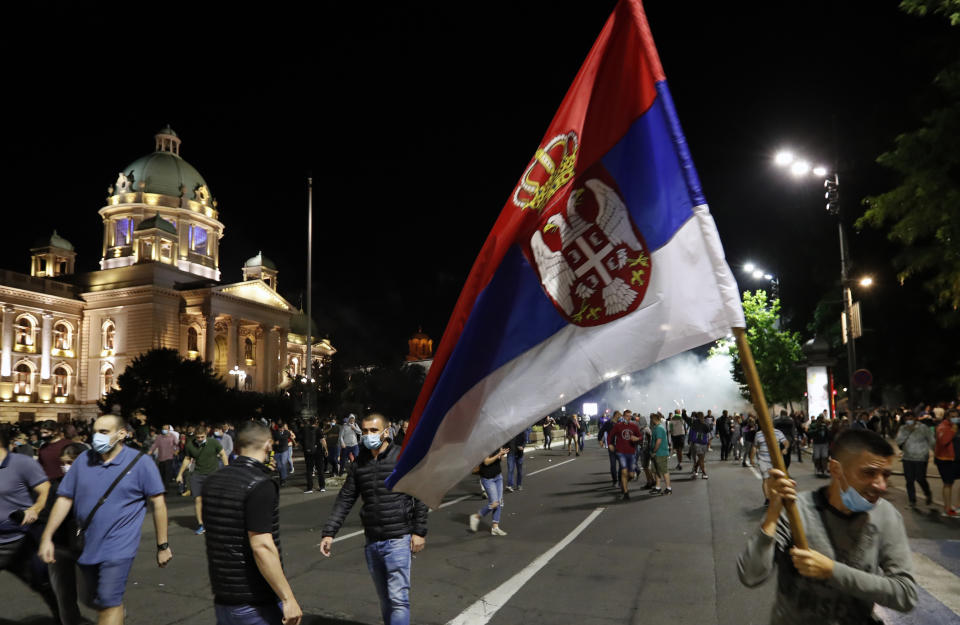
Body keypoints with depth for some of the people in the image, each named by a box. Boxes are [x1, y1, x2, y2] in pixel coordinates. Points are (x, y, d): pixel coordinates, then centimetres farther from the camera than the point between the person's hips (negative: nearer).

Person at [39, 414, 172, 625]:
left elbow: (158, 504, -7)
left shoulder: (141, 463, -10)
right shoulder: (83, 460, 2)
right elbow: (64, 499, 7)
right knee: (92, 600, 20)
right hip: (87, 546, 6)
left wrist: (162, 546, -5)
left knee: (109, 602, -10)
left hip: (119, 546, -5)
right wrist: (47, 538, 1)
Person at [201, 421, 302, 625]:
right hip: (256, 604, -7)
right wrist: (288, 598, -21)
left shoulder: (212, 481, 4)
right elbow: (261, 546, -25)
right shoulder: (261, 485, -20)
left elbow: (213, 532, 14)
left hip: (222, 598, 7)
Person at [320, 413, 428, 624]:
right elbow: (345, 499, 6)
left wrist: (419, 532, -8)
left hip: (398, 539, -5)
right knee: (384, 599, 15)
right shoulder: (359, 463, 5)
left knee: (398, 598, -7)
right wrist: (329, 533, -1)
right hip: (372, 541, 5)